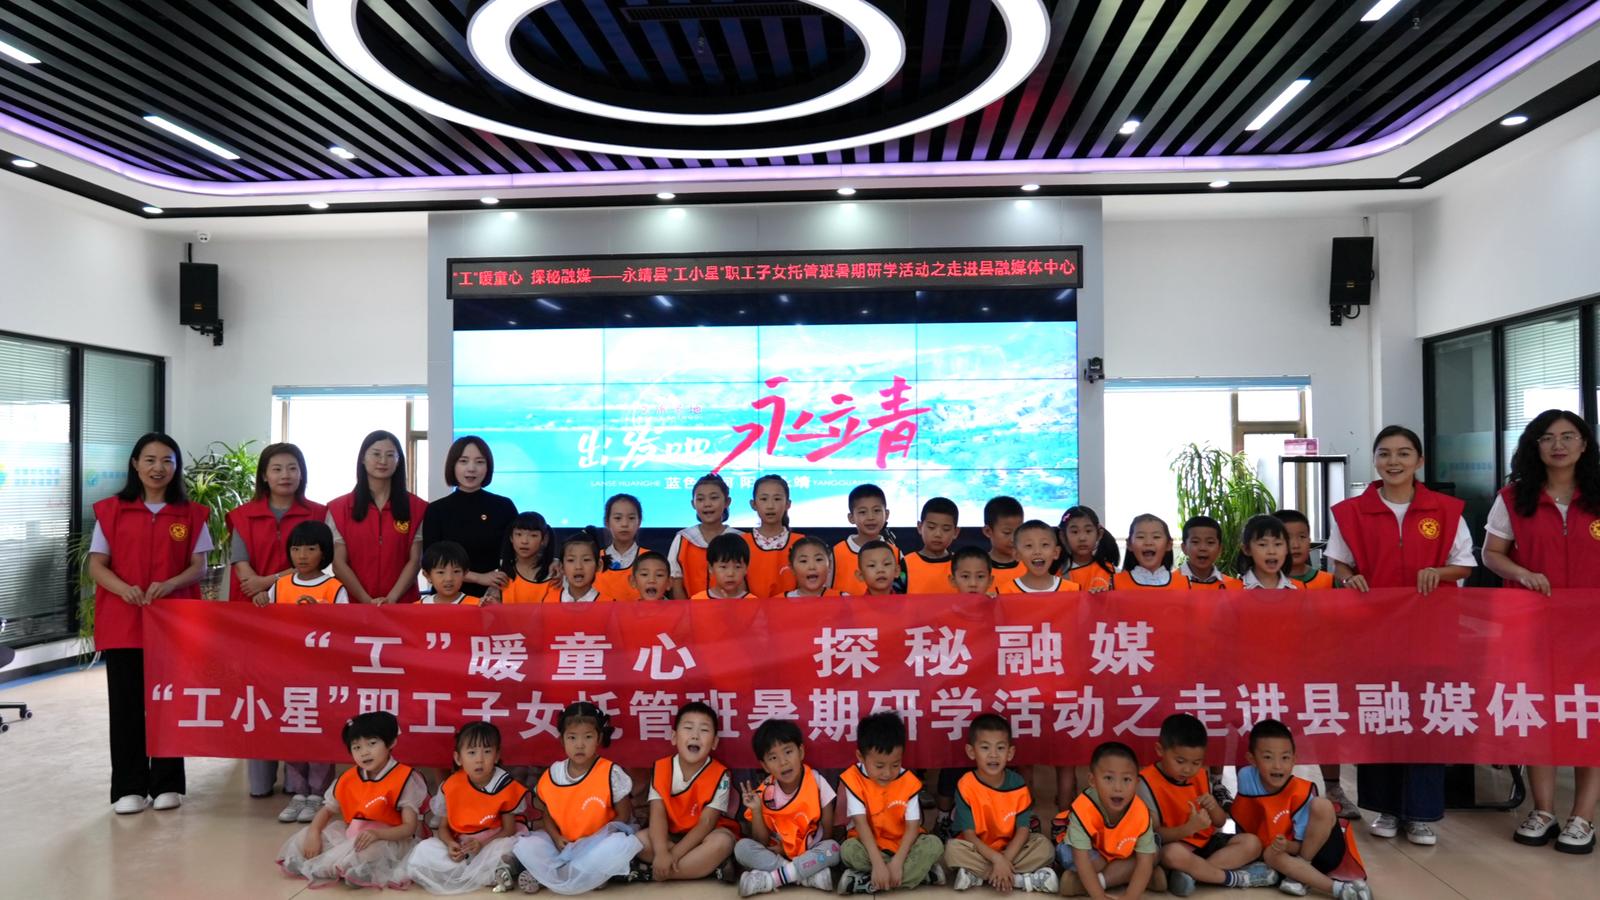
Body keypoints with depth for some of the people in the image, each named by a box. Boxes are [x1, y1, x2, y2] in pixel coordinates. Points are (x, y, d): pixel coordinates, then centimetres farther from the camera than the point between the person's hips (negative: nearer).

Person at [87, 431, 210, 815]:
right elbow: (96, 565, 1)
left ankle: (167, 783, 16)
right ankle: (128, 787, 15)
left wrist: (169, 584, -18)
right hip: (122, 622, 0)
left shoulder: (191, 514, 4)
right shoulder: (111, 510, 2)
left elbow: (199, 566, 2)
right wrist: (124, 589, -18)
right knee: (126, 705, 4)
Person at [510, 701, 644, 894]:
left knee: (622, 845, -35)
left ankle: (543, 875, -20)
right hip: (563, 844, 2)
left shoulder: (611, 774, -11)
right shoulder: (552, 775, -1)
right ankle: (589, 876, -21)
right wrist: (556, 838, -11)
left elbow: (623, 817, -6)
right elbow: (547, 814, 10)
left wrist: (595, 841, -19)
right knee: (525, 846, -20)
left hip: (597, 845, -2)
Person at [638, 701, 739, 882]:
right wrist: (662, 853, -34)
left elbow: (706, 823, -21)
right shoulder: (661, 768, -9)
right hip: (671, 836, 2)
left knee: (722, 842, -34)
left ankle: (653, 874, -25)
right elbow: (658, 814, -17)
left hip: (703, 837, -2)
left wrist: (675, 854, -31)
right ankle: (706, 865, -22)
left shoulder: (719, 775, -17)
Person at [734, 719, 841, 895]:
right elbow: (761, 842, -6)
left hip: (810, 853, -1)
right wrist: (756, 810, -23)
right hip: (774, 854, 1)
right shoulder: (765, 793, -9)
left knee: (833, 849, -31)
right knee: (742, 847, -25)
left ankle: (771, 878, -27)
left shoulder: (817, 783, -11)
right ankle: (809, 874, -27)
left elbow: (827, 831, -5)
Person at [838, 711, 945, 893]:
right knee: (848, 849, -33)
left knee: (934, 844, -26)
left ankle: (866, 882, -28)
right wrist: (878, 863, -33)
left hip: (902, 844, 2)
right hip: (869, 845, -2)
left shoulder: (909, 782, -11)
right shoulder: (854, 779, -16)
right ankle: (920, 872, -23)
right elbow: (861, 823, -22)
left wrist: (897, 862, -29)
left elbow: (913, 826, -15)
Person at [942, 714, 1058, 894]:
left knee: (1044, 845, -19)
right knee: (953, 849, -32)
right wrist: (997, 859, -29)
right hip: (977, 851, -2)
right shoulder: (966, 786, -18)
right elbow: (969, 835, -18)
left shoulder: (1018, 785, -10)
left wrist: (1005, 860, -26)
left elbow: (1023, 830, -12)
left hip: (1010, 850, 2)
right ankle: (1020, 879, -26)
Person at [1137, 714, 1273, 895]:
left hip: (1205, 843, 7)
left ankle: (1192, 873, -23)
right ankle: (1235, 878, -18)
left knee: (1251, 843, -10)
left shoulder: (1201, 775, 6)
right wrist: (1189, 828, -33)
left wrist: (1213, 807, -13)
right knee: (1173, 853, -40)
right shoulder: (1147, 782, -15)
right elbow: (1153, 834, -18)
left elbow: (1220, 823, 11)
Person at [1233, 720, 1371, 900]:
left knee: (1321, 805, -30)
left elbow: (1300, 844, -18)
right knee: (1272, 855, -33)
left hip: (1324, 849, -2)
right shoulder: (1246, 776, -13)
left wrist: (1286, 846, -37)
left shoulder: (1301, 792, -21)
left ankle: (1300, 875, -18)